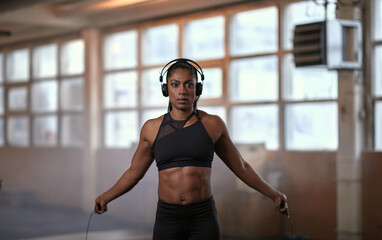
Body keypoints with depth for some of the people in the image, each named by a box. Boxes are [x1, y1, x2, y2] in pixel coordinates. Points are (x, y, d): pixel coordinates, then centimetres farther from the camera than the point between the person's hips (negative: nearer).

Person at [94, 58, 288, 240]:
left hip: (203, 218, -1)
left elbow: (241, 167, 13)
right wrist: (106, 197, 16)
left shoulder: (212, 125, 4)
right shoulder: (152, 128, 6)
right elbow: (134, 172, 18)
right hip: (167, 218, 1)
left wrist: (272, 194, 13)